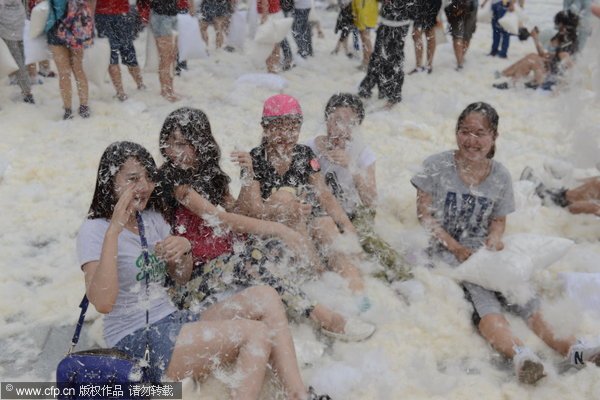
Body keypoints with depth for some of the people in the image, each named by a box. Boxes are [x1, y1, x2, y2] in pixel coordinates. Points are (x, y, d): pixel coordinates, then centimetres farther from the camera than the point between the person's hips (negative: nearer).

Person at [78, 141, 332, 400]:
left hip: (171, 322, 8)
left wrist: (184, 248, -6)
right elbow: (103, 303, -25)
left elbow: (181, 277, 16)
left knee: (264, 297, -13)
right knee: (256, 333, -24)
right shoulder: (93, 230, -11)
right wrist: (114, 231, -28)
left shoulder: (151, 218, 11)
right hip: (135, 343, -7)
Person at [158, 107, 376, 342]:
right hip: (192, 273, -8)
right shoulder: (173, 179, -11)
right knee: (247, 261, -32)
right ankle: (323, 318, -31)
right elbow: (218, 218, -22)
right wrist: (275, 228, -28)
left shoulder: (210, 174, 14)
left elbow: (236, 213, 11)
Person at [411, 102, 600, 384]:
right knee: (476, 289, -33)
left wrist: (494, 238, -9)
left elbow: (499, 219, 15)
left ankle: (562, 343, -40)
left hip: (482, 248, 4)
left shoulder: (501, 176, 7)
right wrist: (455, 247, -13)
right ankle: (518, 353, -54)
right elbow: (424, 214, -3)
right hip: (444, 249, -4)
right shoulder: (437, 166, -3)